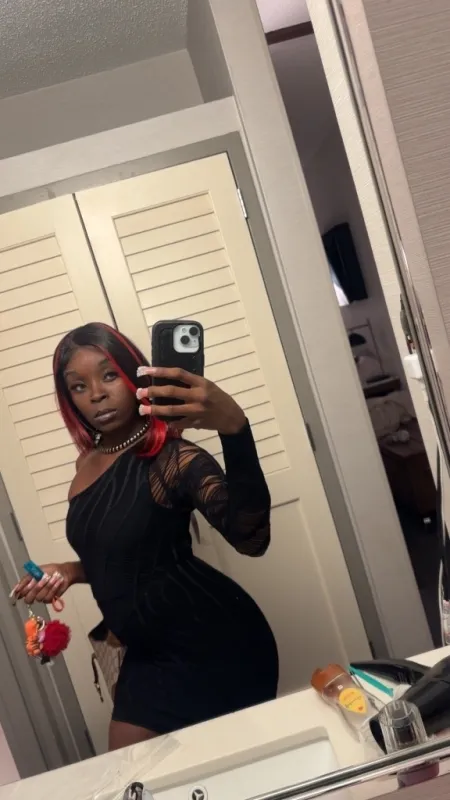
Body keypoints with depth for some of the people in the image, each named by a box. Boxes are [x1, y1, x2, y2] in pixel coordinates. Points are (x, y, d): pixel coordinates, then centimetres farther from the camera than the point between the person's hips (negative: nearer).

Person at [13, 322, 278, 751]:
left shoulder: (171, 457, -21)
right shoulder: (89, 463, 2)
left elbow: (250, 538, -39)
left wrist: (234, 428, -52)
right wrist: (72, 572, 0)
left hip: (213, 645, -7)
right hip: (151, 653, 8)